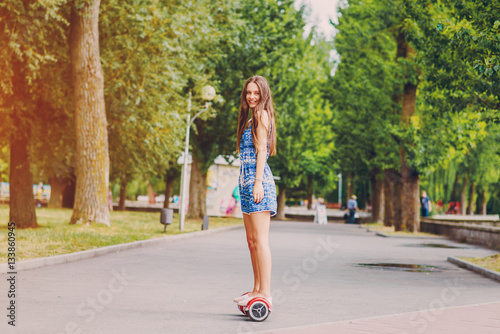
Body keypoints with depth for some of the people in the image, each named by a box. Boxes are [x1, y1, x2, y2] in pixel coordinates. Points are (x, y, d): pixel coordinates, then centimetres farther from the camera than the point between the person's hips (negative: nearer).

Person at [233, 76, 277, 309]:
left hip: (257, 180, -10)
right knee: (251, 239, 12)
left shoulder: (261, 115, -5)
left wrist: (258, 182, -19)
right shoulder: (251, 119, 22)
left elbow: (262, 150, -13)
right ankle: (257, 289, 17)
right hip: (247, 179, 10)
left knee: (260, 239, -12)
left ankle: (265, 292, -13)